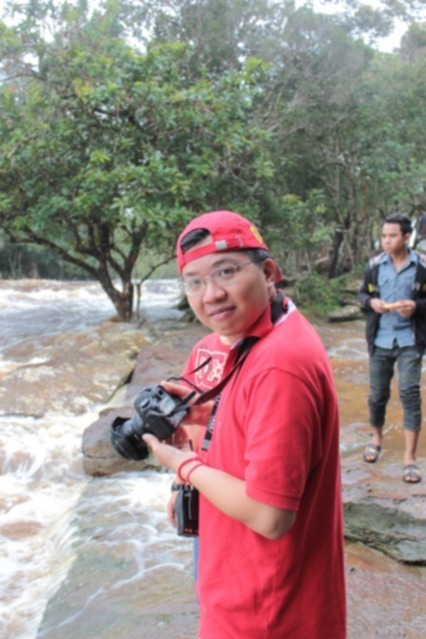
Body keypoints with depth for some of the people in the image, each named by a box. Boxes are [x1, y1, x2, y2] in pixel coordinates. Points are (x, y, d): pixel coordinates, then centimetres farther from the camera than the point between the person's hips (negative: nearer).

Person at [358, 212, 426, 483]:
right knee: (378, 394, 12)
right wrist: (371, 302, -9)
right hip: (380, 340, 3)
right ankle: (377, 438, 40)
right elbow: (363, 294, 12)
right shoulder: (375, 265, 1)